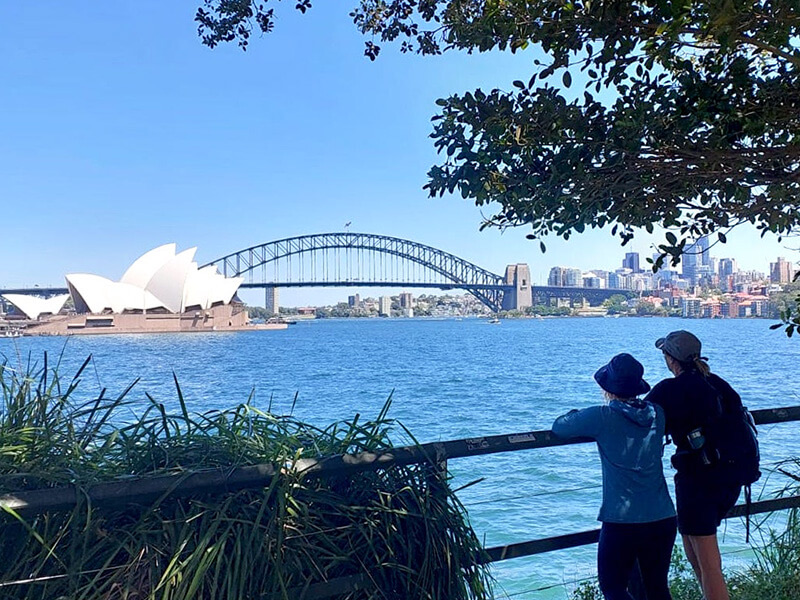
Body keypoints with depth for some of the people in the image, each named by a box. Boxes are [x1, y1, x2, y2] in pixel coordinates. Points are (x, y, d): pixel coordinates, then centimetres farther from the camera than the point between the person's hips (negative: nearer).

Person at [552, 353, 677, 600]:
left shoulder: (603, 417, -13)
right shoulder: (656, 415, 2)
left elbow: (558, 427, -3)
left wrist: (577, 415, 15)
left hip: (621, 522, -5)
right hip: (663, 519, 5)